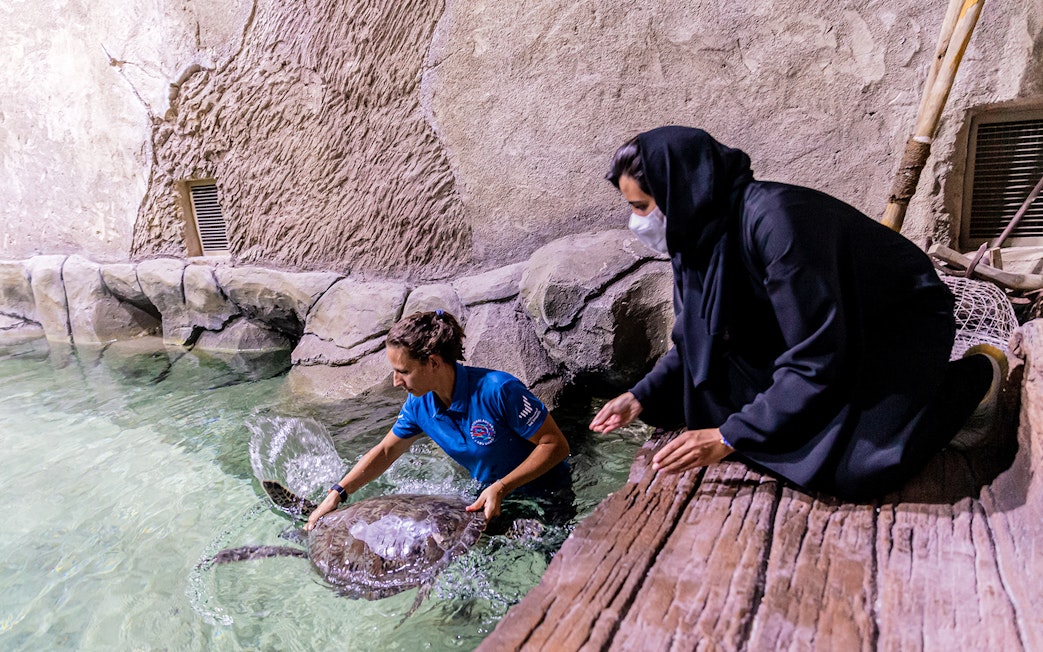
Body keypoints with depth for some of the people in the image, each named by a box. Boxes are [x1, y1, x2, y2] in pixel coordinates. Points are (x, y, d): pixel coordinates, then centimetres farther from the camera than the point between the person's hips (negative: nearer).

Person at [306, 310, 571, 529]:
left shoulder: (498, 390, -31)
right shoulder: (420, 404, -11)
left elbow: (556, 445, -25)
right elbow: (385, 452, 5)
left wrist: (501, 488, -29)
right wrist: (335, 496, -1)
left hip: (547, 497, -5)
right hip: (492, 494, 6)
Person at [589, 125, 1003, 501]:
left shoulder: (775, 219, -34)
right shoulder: (699, 233, -8)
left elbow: (817, 360, -33)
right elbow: (697, 341, 2)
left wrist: (731, 437, -32)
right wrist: (642, 398, -9)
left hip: (904, 323, -7)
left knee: (854, 469, -26)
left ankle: (976, 373, 2)